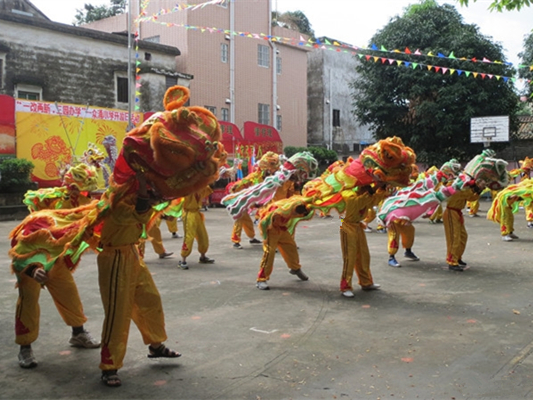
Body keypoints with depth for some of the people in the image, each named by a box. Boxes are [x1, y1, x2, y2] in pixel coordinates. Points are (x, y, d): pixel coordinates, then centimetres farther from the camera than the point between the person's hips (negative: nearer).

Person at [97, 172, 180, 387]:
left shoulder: (133, 194, 6)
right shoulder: (118, 200, -24)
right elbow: (140, 215, -37)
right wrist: (143, 187, -39)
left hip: (133, 255, 10)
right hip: (116, 260, -9)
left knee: (151, 301, 18)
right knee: (117, 314, -4)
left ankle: (155, 345, 37)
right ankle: (109, 367, 9)